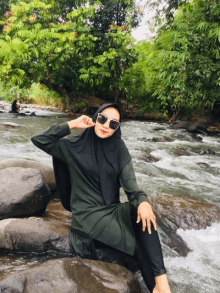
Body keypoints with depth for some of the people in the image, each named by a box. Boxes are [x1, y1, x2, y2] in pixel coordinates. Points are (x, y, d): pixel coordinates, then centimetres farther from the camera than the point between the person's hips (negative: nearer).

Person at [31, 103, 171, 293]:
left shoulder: (119, 149, 1)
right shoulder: (75, 145, -4)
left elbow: (129, 182, -7)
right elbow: (38, 140, -11)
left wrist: (142, 200, -30)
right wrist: (72, 125, -15)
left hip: (112, 209, 3)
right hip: (87, 213, -2)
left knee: (144, 214, -27)